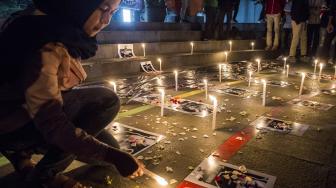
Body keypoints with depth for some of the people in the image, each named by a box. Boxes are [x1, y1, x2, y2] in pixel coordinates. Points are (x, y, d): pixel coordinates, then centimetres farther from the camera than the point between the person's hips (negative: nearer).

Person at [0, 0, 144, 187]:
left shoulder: (68, 32, -2)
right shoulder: (46, 45, -29)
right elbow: (51, 124, -32)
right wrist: (110, 154, -34)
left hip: (40, 114, 8)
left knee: (109, 145, 6)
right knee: (105, 101, -23)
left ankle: (23, 153, 13)